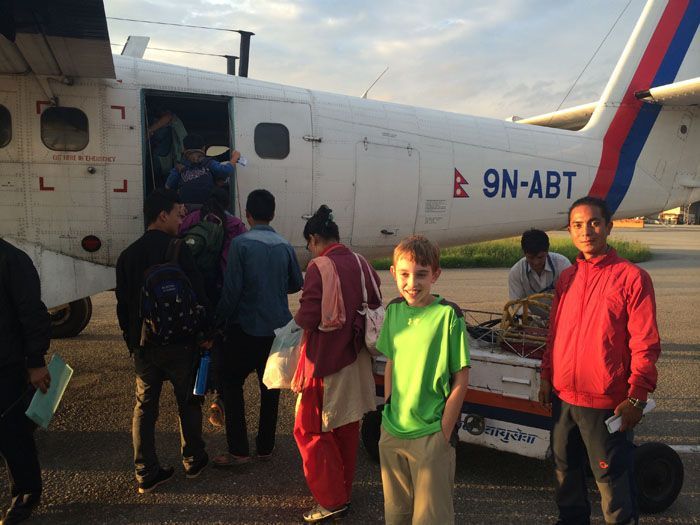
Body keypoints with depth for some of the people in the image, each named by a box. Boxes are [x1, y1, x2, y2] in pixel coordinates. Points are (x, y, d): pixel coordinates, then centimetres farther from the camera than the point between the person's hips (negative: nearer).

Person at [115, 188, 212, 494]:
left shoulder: (128, 255, 6)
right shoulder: (176, 250, -13)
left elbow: (123, 305, 10)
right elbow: (198, 296, -15)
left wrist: (132, 340, 17)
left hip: (143, 345, 5)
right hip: (178, 342, -5)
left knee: (144, 406, 11)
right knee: (188, 402, 12)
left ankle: (146, 474, 16)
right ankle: (193, 461, 26)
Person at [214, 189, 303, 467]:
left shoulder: (240, 243, -13)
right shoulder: (285, 246, -1)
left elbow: (232, 289, -15)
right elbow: (296, 284, 10)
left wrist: (221, 319, -1)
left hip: (246, 328, -4)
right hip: (278, 328, 4)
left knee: (232, 383, 10)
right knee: (270, 386, 14)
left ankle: (238, 450, 7)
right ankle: (265, 446, 24)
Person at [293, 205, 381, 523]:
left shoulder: (319, 267, -17)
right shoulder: (362, 265, 3)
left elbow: (308, 318, -22)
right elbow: (375, 307, 6)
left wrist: (298, 318, 0)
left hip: (326, 362, -7)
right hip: (356, 359, 7)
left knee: (310, 431, 6)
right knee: (347, 428, 20)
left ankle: (333, 499, 8)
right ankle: (344, 488, 33)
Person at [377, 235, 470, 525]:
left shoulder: (448, 315, -15)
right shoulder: (394, 309, 1)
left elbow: (461, 380, -11)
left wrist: (444, 433, -11)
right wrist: (387, 412, 7)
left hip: (431, 435, -5)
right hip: (391, 432, 5)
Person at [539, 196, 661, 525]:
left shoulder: (632, 277, -10)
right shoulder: (566, 278, 7)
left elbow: (645, 344, -11)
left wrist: (636, 397, -13)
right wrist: (546, 376, 13)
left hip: (605, 401, -6)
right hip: (563, 396, 6)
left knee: (610, 475, 7)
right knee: (565, 467, 20)